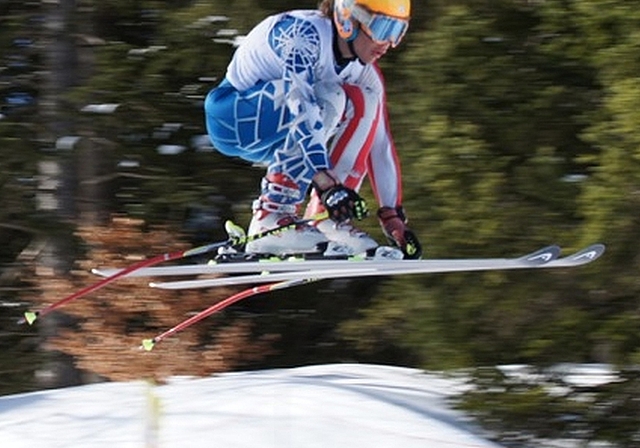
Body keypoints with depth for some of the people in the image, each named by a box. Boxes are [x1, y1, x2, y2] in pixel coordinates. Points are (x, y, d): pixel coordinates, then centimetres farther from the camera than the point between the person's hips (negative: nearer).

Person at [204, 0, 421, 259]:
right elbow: (301, 110, -36)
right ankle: (271, 218, -29)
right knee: (328, 99, -29)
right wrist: (326, 182, -44)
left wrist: (393, 218, -3)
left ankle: (326, 218, -12)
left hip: (272, 136, 8)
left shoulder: (363, 71, -1)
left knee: (364, 101, -9)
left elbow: (379, 144, 2)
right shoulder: (305, 35, -25)